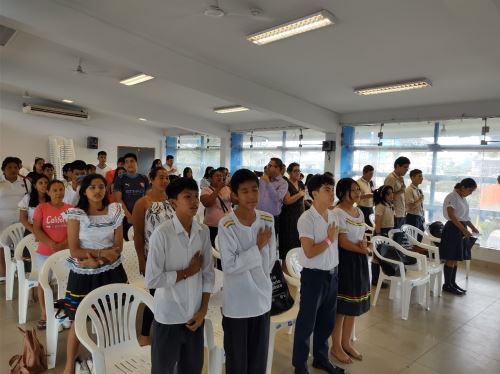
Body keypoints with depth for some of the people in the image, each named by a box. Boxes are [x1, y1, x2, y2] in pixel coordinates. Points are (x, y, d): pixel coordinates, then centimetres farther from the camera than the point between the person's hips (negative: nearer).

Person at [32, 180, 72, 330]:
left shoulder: (70, 209, 0)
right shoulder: (41, 208, -3)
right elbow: (36, 230, -8)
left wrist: (64, 244, -17)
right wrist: (52, 244, -17)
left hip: (66, 253, 0)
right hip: (44, 253, 0)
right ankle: (44, 313, 23)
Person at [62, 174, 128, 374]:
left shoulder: (115, 211, -2)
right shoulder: (76, 214, -9)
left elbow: (118, 247, -3)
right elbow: (75, 251, -12)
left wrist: (98, 260, -17)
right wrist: (102, 252, -19)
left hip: (111, 272, 2)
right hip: (83, 275, -2)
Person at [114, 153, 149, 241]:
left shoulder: (144, 179, 7)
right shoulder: (120, 180, 1)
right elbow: (118, 200, -5)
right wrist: (129, 216, -12)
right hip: (126, 217, -1)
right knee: (126, 240, 1)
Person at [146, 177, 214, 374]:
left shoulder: (204, 232, -2)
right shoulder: (162, 233, -17)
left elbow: (208, 273, 4)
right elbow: (152, 279, -19)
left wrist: (203, 310, -1)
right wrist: (188, 272, -13)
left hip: (195, 315, 4)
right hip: (169, 317, -4)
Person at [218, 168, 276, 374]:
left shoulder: (268, 220, -4)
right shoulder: (226, 225, -18)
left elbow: (271, 258, 5)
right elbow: (229, 266, -21)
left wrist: (260, 278, 6)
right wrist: (258, 246, -18)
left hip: (262, 298, 4)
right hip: (236, 303, -4)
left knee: (259, 357, 19)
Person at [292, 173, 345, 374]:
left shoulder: (334, 216, 5)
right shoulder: (306, 219, -18)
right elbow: (309, 252, -21)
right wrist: (329, 239, -14)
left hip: (332, 274, 7)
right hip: (314, 275, -7)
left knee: (327, 321, 20)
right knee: (306, 322, 8)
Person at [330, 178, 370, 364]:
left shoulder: (359, 212, 11)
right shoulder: (338, 213, -16)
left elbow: (362, 235, 16)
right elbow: (343, 242, -18)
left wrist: (364, 242, -7)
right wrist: (363, 250, -8)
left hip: (359, 261, 8)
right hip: (344, 260, -8)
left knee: (354, 305, 15)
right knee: (341, 306, 2)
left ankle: (346, 343, 31)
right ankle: (336, 346, 19)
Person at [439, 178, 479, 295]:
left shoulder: (462, 198, 13)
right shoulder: (451, 197, -14)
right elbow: (452, 216, -21)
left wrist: (473, 227, 11)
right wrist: (464, 229, -23)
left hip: (461, 229, 9)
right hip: (453, 229, -9)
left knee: (456, 258, 13)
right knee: (451, 258, -3)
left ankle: (453, 283, 21)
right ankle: (447, 285, 5)